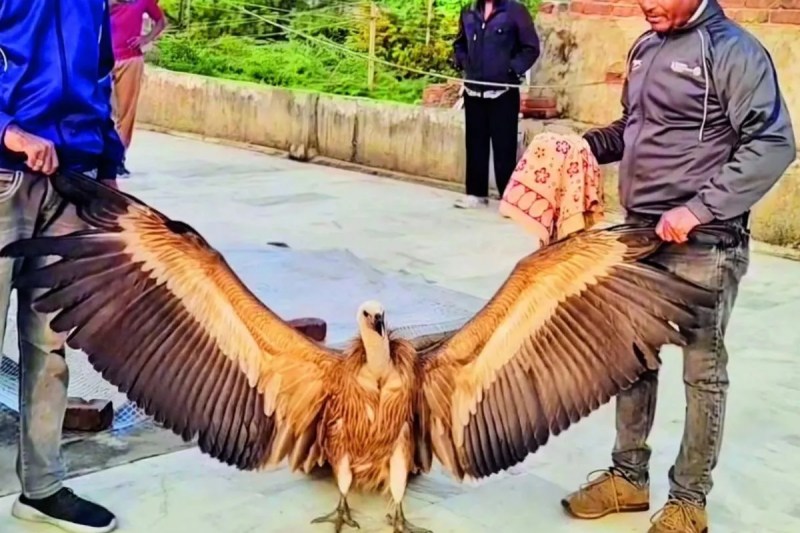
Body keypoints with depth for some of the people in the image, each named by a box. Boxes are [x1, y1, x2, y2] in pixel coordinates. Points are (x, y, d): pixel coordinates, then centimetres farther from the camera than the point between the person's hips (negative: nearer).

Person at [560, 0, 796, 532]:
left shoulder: (731, 50, -11)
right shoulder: (647, 47, 12)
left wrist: (699, 208, -23)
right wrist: (583, 144, 4)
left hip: (704, 243, -7)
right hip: (641, 233, 8)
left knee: (702, 369, 4)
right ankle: (629, 474, 30)